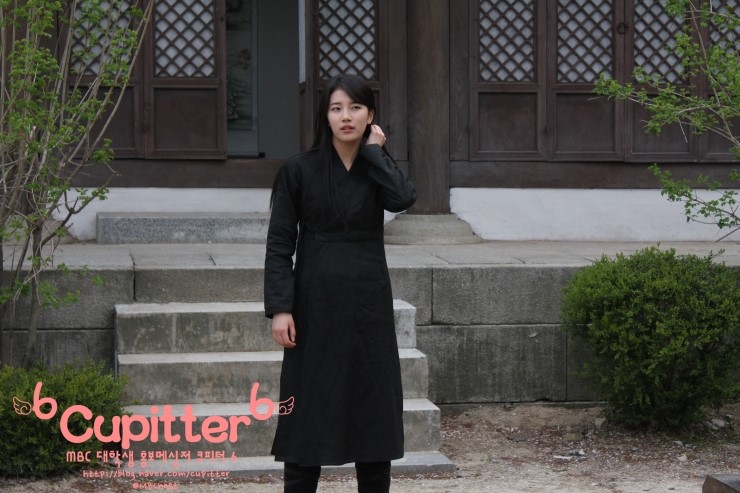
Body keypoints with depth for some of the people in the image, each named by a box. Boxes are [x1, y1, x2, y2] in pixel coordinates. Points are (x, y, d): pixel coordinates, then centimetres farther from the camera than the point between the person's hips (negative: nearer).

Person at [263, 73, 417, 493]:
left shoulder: (377, 169, 7)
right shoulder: (299, 171, -1)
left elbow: (404, 198, -17)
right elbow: (280, 245, -4)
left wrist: (374, 150, -6)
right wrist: (280, 308, -12)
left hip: (368, 302, 3)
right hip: (315, 303, -2)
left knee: (373, 408, 6)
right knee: (309, 410, 0)